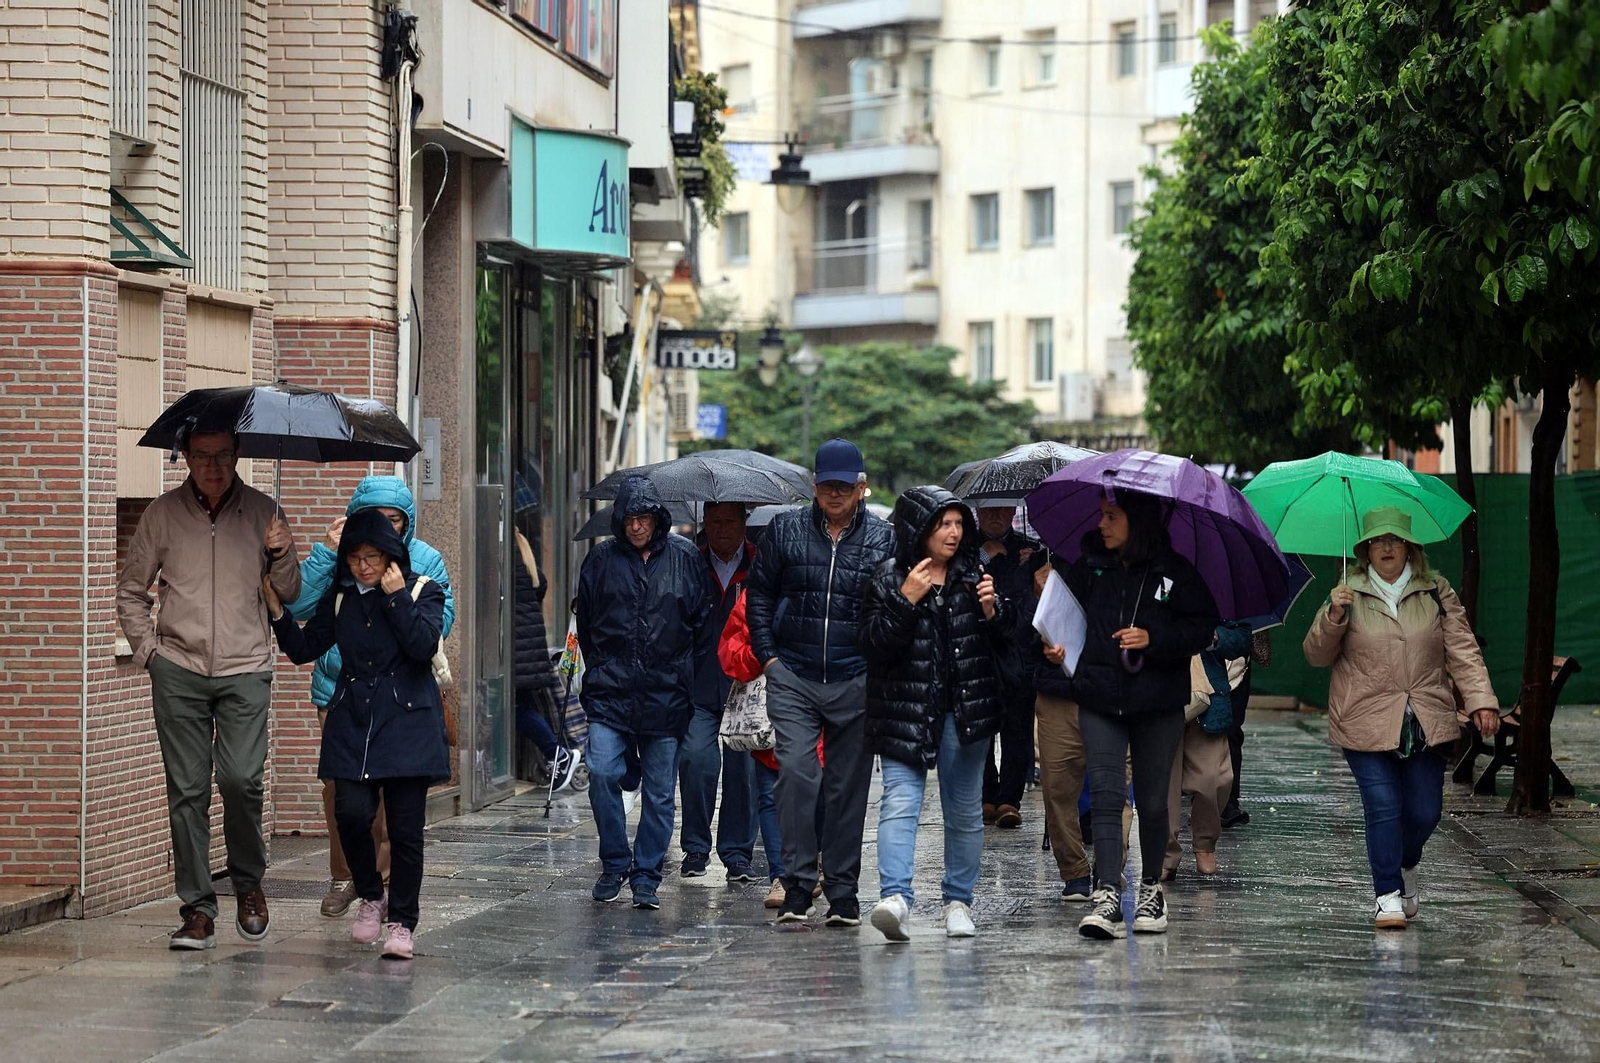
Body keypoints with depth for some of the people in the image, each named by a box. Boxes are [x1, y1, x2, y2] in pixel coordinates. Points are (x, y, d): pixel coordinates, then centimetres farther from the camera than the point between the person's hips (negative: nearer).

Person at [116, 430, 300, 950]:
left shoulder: (262, 512, 4)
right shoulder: (163, 514, 4)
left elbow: (290, 594, 8)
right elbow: (131, 588, 14)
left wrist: (282, 555, -12)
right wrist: (147, 649, 4)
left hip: (246, 671, -1)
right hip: (179, 671, 1)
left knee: (241, 778, -13)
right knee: (187, 789, 0)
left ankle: (249, 881, 12)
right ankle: (197, 910, 5)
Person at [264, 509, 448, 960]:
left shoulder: (422, 591, 1)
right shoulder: (339, 596, 12)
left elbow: (424, 645, -15)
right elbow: (305, 649, 12)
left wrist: (396, 597, -15)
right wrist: (279, 613, -2)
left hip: (407, 725, -3)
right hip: (352, 721, 3)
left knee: (404, 828, -3)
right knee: (352, 814, -12)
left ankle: (401, 923, 7)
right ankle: (371, 896, 14)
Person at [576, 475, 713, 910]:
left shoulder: (685, 558, 3)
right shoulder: (602, 559, 5)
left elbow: (702, 620, 11)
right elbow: (585, 621, 15)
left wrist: (682, 672, 7)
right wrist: (600, 669, 12)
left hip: (666, 693, 0)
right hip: (610, 691, 0)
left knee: (659, 791, 3)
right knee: (602, 774, -13)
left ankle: (646, 877, 12)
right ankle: (614, 862, 4)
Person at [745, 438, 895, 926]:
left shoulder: (884, 539, 2)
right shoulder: (785, 530, 5)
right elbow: (759, 593, 13)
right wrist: (768, 655, 5)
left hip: (856, 683, 0)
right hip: (793, 678, 0)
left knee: (849, 786, 4)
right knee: (795, 771, -13)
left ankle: (842, 890, 11)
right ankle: (797, 884, -8)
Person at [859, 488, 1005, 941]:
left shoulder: (972, 575, 9)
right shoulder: (888, 579, -1)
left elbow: (1004, 642, 14)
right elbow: (871, 645, -10)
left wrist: (991, 611, -6)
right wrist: (905, 601, -19)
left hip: (965, 711, 4)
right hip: (905, 711, -4)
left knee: (964, 811, 9)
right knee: (899, 803, -17)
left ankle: (958, 900, 20)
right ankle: (896, 898, -28)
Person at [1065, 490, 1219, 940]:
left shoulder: (1174, 572, -1)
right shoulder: (1088, 568, 7)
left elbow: (1203, 628, -3)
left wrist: (1153, 639, -14)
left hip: (1158, 703, -1)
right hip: (1099, 700, 1)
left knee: (1152, 801, 7)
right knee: (1106, 793, -12)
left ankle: (1151, 887, 27)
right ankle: (1107, 895, -20)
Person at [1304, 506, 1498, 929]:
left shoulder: (1436, 593, 6)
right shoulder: (1350, 596, 2)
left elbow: (1462, 649, 3)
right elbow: (1316, 656, 2)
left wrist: (1480, 700, -8)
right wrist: (1333, 619, -16)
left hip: (1424, 725, 2)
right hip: (1366, 726, -2)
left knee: (1425, 812, 5)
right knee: (1383, 808, -10)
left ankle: (1406, 866, 37)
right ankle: (1388, 894, 1)